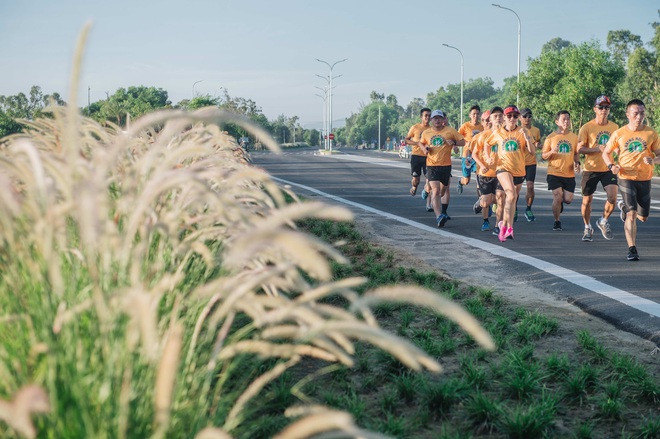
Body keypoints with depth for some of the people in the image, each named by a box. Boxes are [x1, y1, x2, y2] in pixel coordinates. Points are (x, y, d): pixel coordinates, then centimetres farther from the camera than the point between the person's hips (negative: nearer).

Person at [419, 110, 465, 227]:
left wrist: (454, 143, -16)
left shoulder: (450, 131, -1)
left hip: (446, 165, 1)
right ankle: (439, 216, -26)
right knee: (435, 191, -16)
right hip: (432, 165, -1)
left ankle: (443, 212, 41)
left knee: (443, 190, 15)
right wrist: (424, 148, 2)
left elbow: (463, 142, 4)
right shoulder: (426, 133, 5)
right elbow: (421, 143, 24)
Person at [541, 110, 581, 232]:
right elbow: (543, 156, 1)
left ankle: (559, 202, 38)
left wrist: (577, 163, -1)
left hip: (569, 174, 3)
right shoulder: (551, 138, -2)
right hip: (554, 173, -3)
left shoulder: (574, 137, 7)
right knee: (557, 197, -11)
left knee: (568, 199, 0)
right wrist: (551, 152, -20)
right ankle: (557, 222, 9)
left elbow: (576, 153, 18)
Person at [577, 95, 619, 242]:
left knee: (613, 197, -15)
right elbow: (579, 149, -10)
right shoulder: (587, 127, -7)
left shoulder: (614, 127, 5)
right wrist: (598, 149, -21)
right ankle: (587, 228, 28)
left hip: (608, 169, 2)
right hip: (590, 169, -2)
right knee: (587, 200, 7)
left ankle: (604, 221, 12)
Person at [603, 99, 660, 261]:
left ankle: (624, 207, 45)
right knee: (632, 214, -15)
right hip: (626, 178, -2)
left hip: (644, 179, 3)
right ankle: (632, 249, -8)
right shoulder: (619, 134, -3)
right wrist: (611, 166, -12)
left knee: (642, 217, 12)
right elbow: (606, 153, 7)